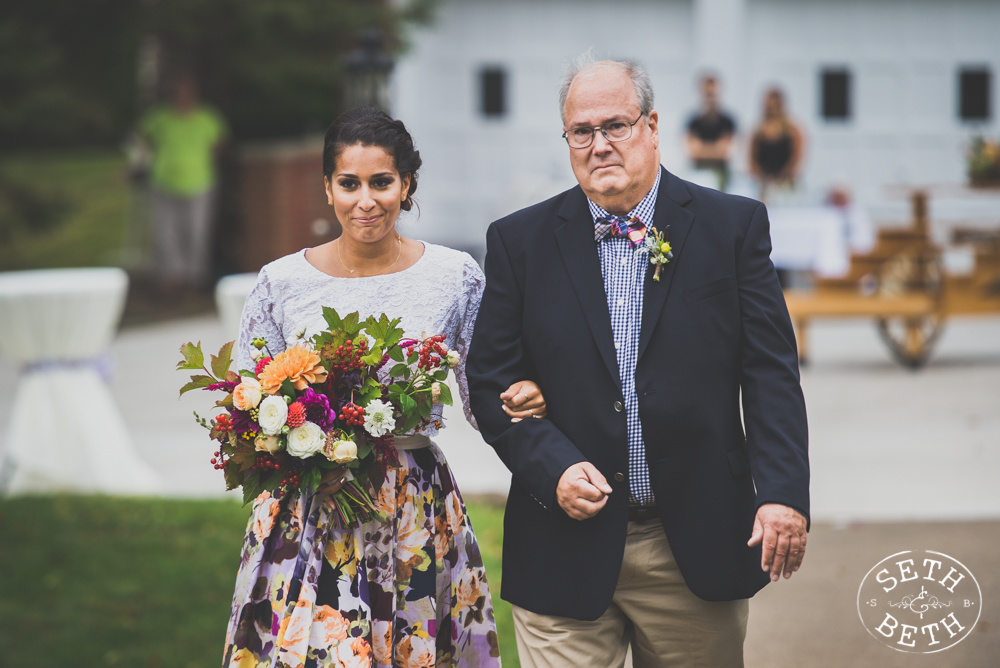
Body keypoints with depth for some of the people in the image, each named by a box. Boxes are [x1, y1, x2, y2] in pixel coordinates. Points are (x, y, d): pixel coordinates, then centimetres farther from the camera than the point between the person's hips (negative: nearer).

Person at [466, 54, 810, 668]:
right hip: (568, 551, 0)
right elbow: (492, 381, 3)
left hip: (699, 546, 0)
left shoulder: (733, 226, 2)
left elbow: (772, 373, -2)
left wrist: (784, 493, -12)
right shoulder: (520, 241, 4)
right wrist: (552, 467, -12)